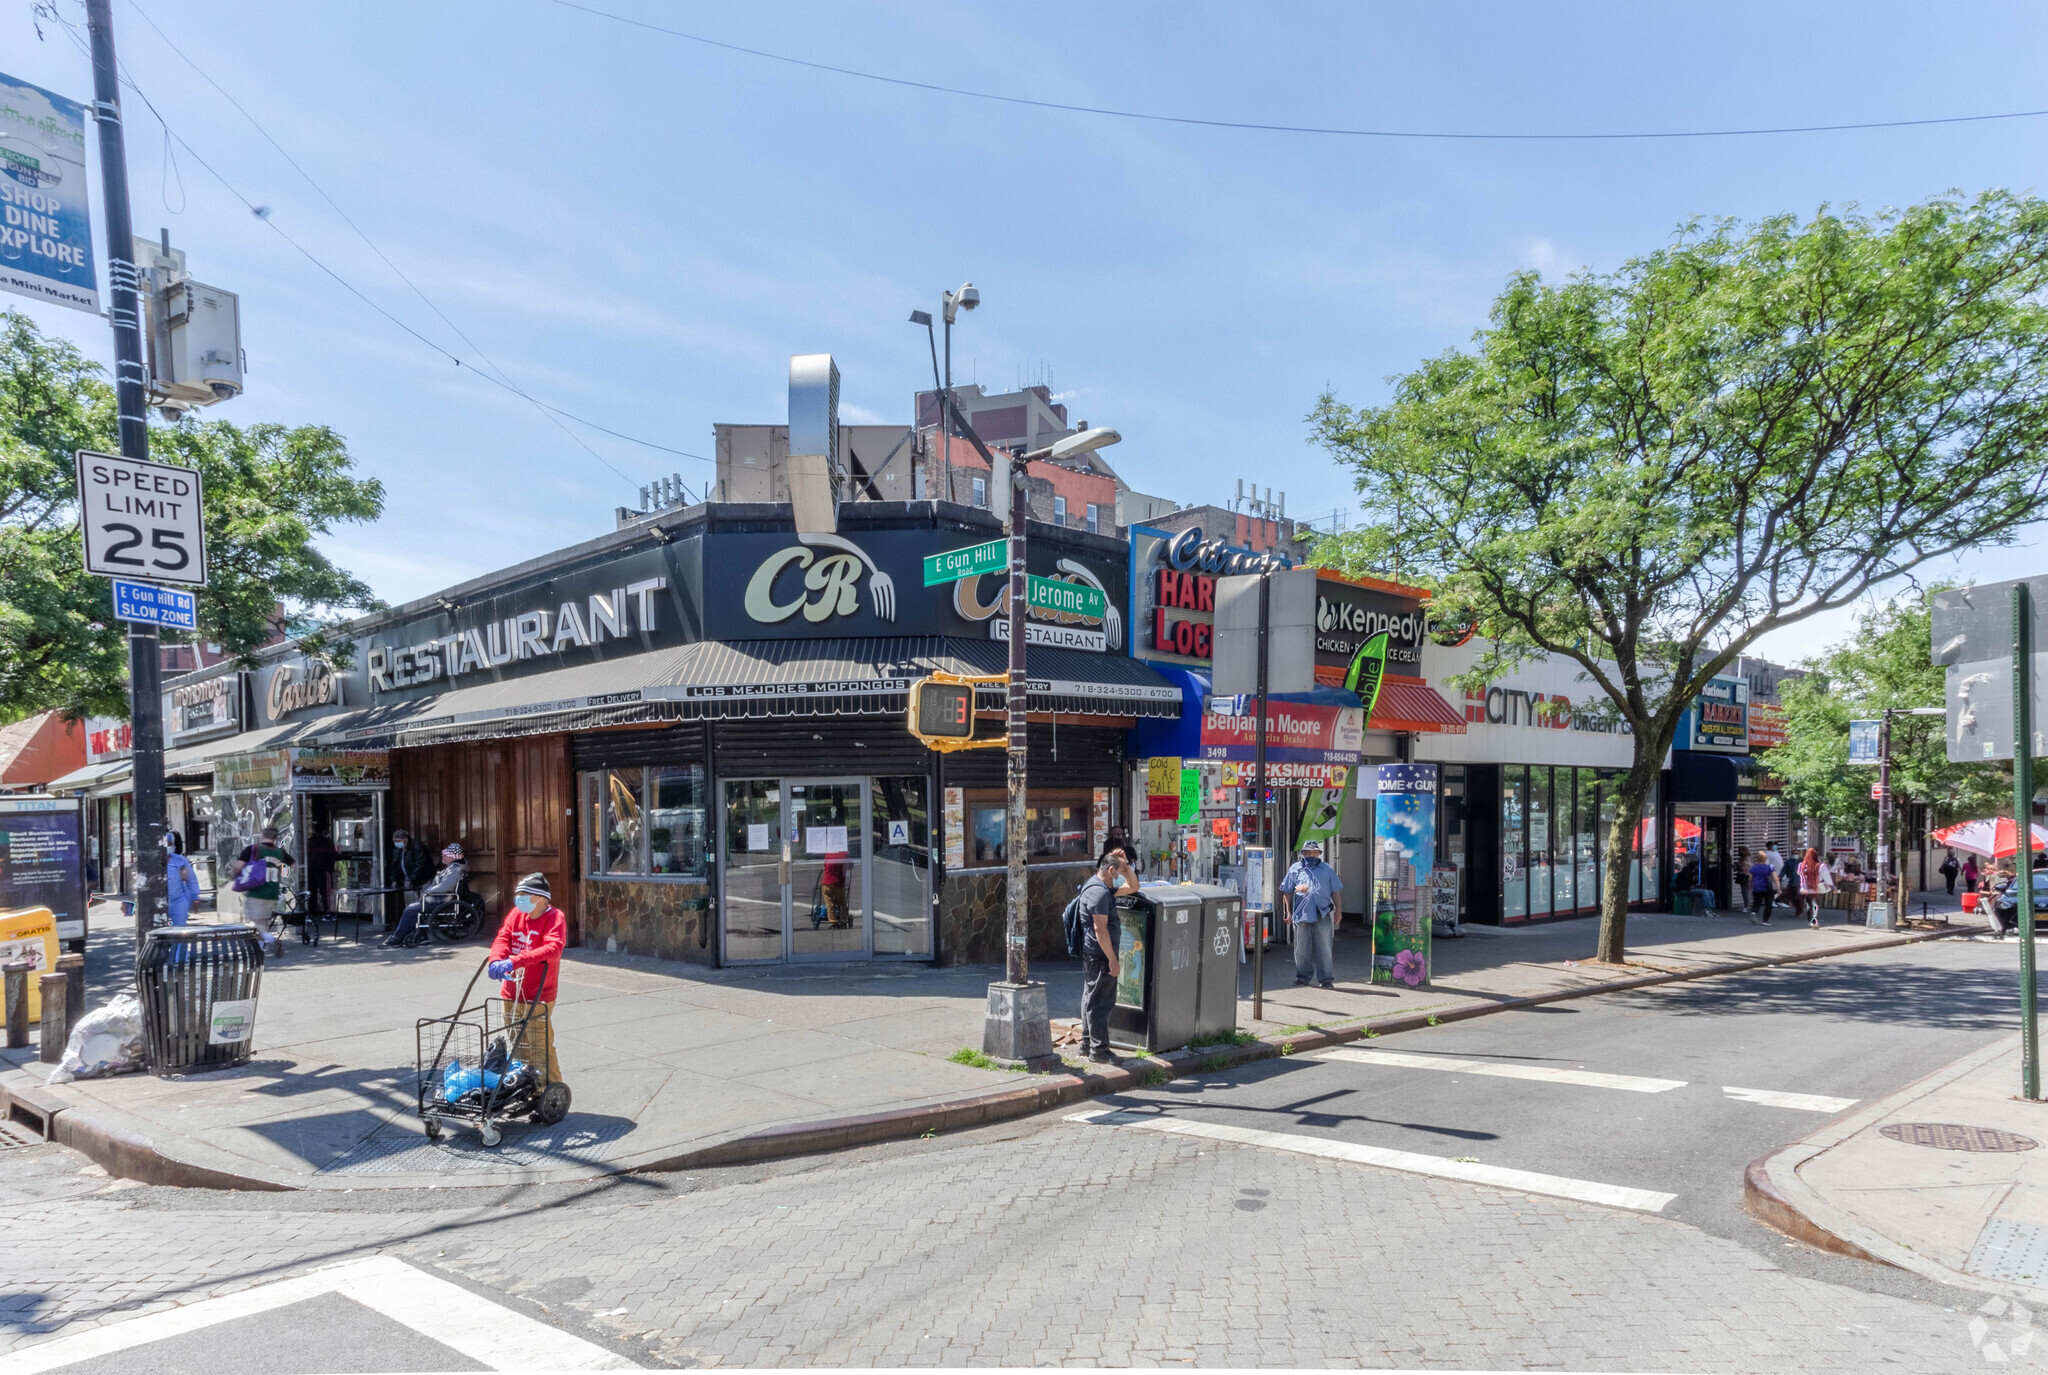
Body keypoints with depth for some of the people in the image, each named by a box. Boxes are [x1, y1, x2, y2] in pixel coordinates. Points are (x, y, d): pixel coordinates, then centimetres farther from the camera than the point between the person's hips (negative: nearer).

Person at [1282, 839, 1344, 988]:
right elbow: (1287, 892, 14)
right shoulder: (1295, 869, 12)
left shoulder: (1327, 870, 15)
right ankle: (1302, 976, 18)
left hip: (1323, 914, 0)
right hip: (1302, 913, 0)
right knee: (1301, 948, 6)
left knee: (1324, 948, 0)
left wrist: (1338, 910, 9)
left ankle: (1326, 979, 7)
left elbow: (1335, 892, 16)